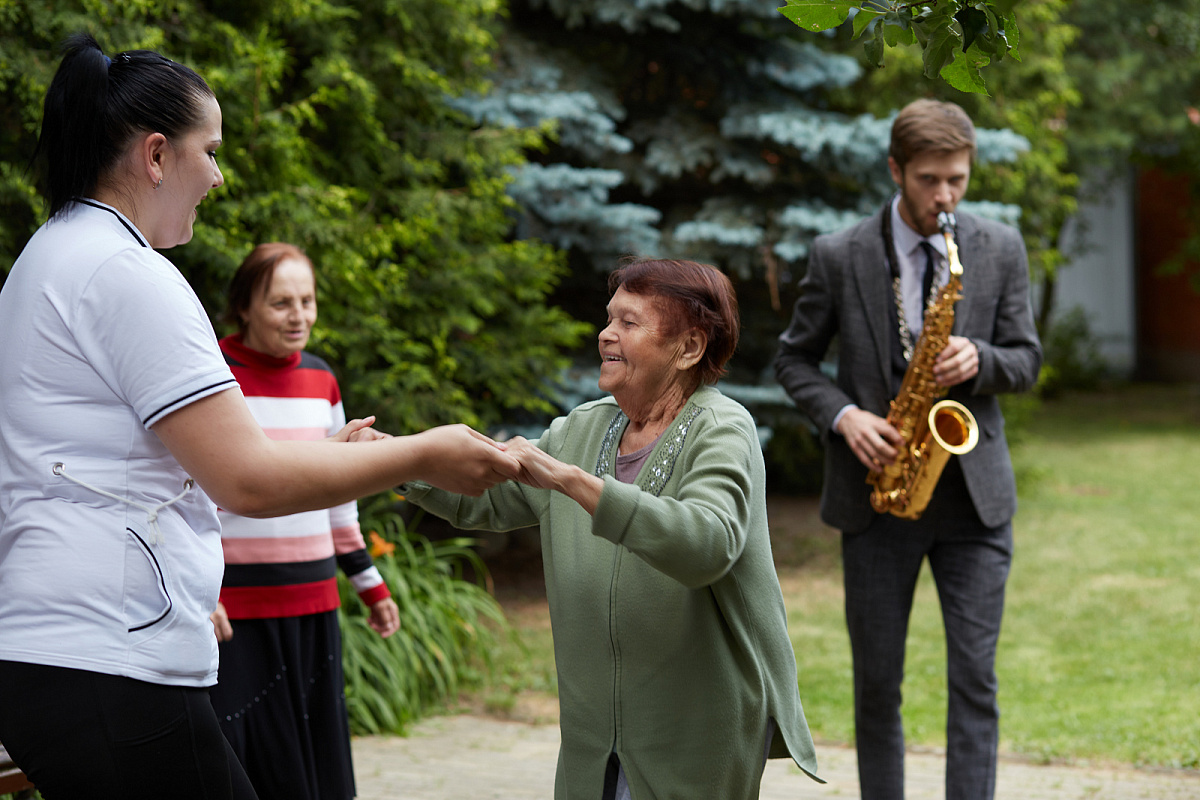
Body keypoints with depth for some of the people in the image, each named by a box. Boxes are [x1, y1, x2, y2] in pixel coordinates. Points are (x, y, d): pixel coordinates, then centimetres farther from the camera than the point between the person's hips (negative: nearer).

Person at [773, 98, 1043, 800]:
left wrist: (978, 360, -16)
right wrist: (844, 416, -13)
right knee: (878, 683, 7)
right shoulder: (839, 256, -3)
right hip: (878, 489, 0)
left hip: (974, 492, 1)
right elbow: (794, 359, 5)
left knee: (975, 679, -3)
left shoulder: (1001, 249, 2)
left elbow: (1027, 359, 7)